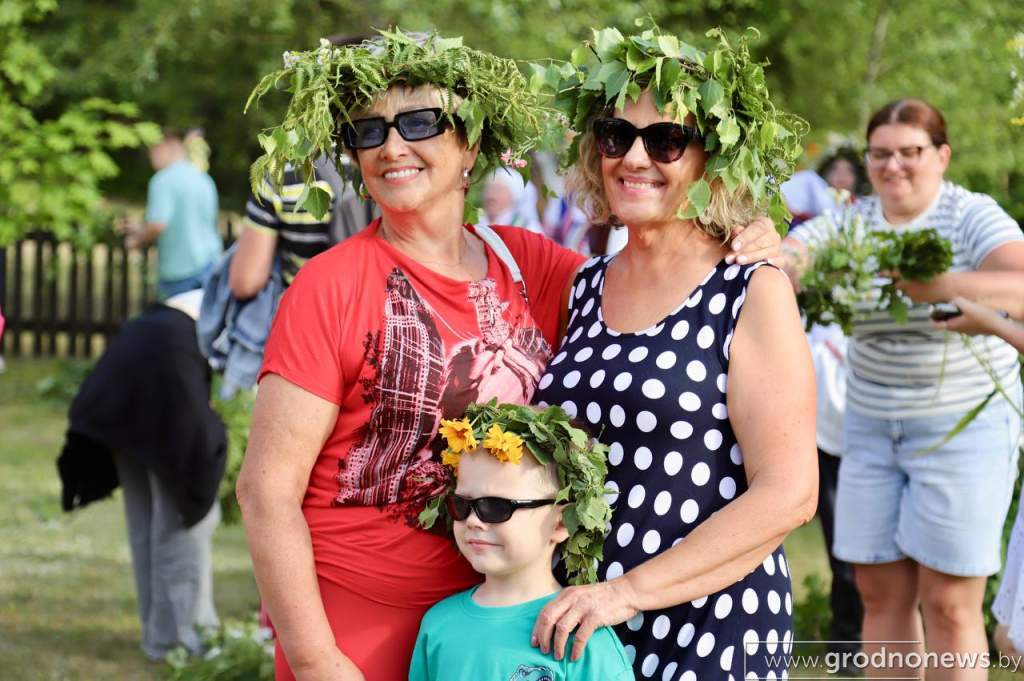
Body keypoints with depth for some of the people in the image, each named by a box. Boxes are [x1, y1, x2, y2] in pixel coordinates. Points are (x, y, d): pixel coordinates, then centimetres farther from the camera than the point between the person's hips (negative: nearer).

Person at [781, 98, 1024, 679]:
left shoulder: (972, 216, -8)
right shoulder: (851, 223, 5)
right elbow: (782, 259, -10)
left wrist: (941, 288, -43)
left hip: (962, 424, -4)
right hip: (873, 424, 5)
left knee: (948, 603, -4)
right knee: (880, 592, 7)